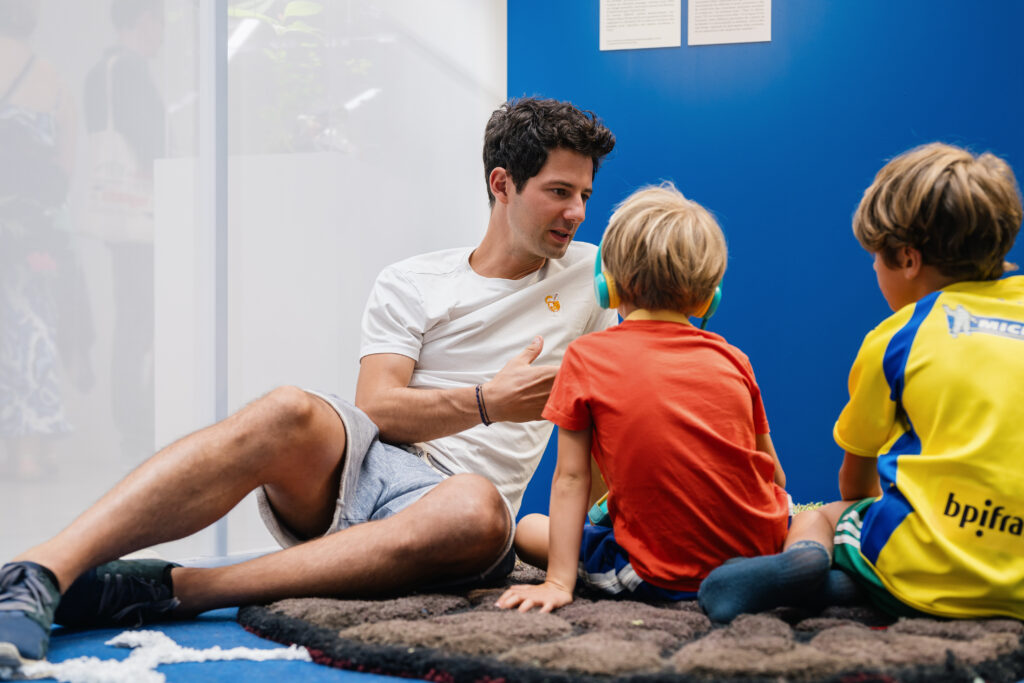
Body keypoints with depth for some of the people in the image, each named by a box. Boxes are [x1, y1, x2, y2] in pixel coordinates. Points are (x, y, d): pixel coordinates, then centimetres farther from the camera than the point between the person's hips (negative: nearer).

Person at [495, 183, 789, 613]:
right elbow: (773, 475, 9)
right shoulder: (730, 359, 4)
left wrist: (559, 582, -2)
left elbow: (571, 478, -5)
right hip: (760, 546, 7)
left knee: (528, 529, 13)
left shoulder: (586, 357, -5)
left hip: (664, 578, -6)